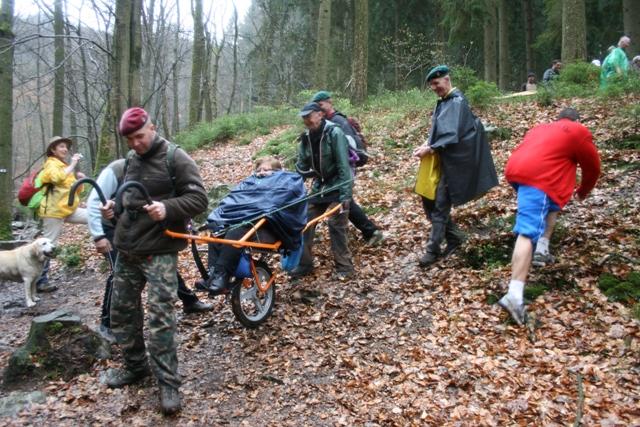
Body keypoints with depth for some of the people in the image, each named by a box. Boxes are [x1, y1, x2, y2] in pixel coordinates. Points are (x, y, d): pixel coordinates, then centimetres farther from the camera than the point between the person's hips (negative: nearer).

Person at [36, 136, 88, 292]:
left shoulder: (65, 167, 21)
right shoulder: (51, 164, -4)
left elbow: (77, 190, 20)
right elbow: (57, 178, -29)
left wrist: (81, 180, 1)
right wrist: (72, 165, -20)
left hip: (69, 210, 8)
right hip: (54, 211, -8)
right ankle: (40, 281, 0)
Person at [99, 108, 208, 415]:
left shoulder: (175, 158, -9)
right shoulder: (130, 161, 13)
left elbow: (199, 199, -13)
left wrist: (167, 208, -29)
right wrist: (112, 208, 4)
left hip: (159, 251, -7)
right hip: (127, 249, 8)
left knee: (160, 315, -11)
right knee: (121, 311, 14)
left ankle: (168, 382, 0)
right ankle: (135, 366, 32)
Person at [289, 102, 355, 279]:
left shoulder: (334, 133, -18)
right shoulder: (306, 137, 1)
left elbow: (343, 165, -21)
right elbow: (301, 167, 7)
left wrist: (345, 195, -25)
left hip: (337, 185, -7)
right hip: (320, 185, 7)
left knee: (336, 224, -11)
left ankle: (345, 267, 1)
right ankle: (304, 263, 17)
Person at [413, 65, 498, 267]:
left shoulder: (457, 102, -12)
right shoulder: (442, 102, 14)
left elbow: (452, 135, -20)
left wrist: (429, 149, -20)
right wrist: (426, 145, 0)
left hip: (451, 162, -9)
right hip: (437, 160, 9)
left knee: (440, 205, -5)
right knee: (428, 201, 11)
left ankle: (433, 250, 4)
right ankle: (454, 239, 24)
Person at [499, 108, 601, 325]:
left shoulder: (541, 127, 33)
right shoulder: (578, 131, 15)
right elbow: (592, 167, 21)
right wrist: (582, 192, 38)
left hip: (515, 169, 7)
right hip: (537, 177, -7)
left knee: (552, 201, 34)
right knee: (527, 233, -18)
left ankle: (543, 246, 26)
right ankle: (514, 295, -28)